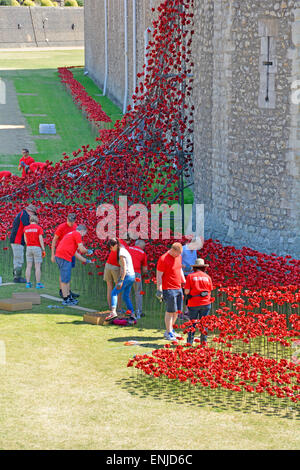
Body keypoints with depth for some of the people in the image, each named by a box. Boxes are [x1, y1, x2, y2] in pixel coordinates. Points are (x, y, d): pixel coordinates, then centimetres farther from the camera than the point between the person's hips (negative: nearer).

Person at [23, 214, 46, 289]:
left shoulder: (26, 228, 5)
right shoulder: (39, 228, -6)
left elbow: (25, 240, 8)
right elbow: (41, 239, -10)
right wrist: (43, 250, -7)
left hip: (29, 248, 3)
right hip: (37, 248, -3)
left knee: (29, 267, 6)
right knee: (38, 267, -1)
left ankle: (28, 283, 5)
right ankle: (38, 284, -1)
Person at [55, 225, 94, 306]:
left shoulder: (71, 234, 28)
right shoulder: (77, 234, -2)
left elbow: (76, 253, 30)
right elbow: (82, 250, -7)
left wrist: (86, 261, 31)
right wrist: (88, 251, 14)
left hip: (59, 256, 10)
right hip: (64, 257, -10)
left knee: (67, 279, 18)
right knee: (65, 279, -3)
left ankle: (69, 297, 26)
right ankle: (65, 300, 1)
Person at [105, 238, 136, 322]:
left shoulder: (121, 254, -14)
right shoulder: (123, 250, 15)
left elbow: (124, 268, -18)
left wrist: (121, 281, -19)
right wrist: (120, 277, 24)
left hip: (127, 276, -9)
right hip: (132, 276, 9)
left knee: (114, 292, -9)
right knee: (126, 296, 15)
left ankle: (113, 312, -21)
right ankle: (132, 315, 13)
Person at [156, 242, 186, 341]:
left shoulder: (178, 256, 10)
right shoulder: (163, 259, -13)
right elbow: (159, 276, -12)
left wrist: (184, 281, 22)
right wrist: (159, 290, -15)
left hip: (178, 288, 8)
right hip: (169, 289, -8)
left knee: (177, 311, 10)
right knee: (170, 311, -5)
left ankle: (170, 330, 23)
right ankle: (168, 333, 2)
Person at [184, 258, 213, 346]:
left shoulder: (190, 276, -4)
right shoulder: (207, 277, 4)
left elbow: (186, 291, -9)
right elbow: (210, 291, 5)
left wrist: (187, 293, 13)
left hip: (194, 303, -2)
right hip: (205, 303, 2)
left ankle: (190, 341, 8)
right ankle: (203, 340, 9)